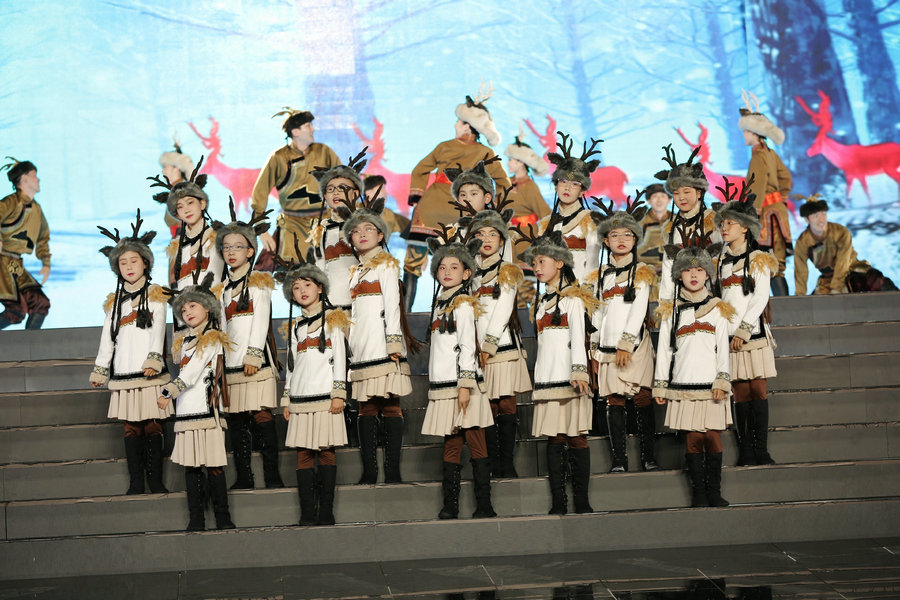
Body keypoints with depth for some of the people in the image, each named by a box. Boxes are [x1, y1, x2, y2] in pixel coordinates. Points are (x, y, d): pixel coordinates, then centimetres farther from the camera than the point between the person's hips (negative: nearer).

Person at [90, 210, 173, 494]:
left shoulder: (155, 295, 4)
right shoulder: (115, 300, 16)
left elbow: (157, 329, -7)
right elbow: (107, 337, 19)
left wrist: (154, 359, -20)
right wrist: (100, 369, 17)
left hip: (149, 372, -3)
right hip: (123, 372, 3)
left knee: (152, 426, -3)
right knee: (131, 427, 2)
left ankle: (155, 480, 4)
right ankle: (136, 482, 6)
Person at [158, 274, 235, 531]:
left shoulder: (212, 339, -3)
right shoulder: (184, 341, 20)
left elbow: (192, 372, -13)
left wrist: (169, 391, -20)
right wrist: (168, 392, 9)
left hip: (206, 408, -7)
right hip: (185, 411, 7)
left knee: (213, 465, -7)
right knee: (190, 466, 3)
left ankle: (222, 517, -3)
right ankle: (196, 519, 5)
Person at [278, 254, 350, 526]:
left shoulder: (332, 320, 8)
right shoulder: (295, 326, 19)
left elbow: (339, 358, 2)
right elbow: (290, 364, 19)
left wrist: (338, 394, -6)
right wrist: (286, 398, 14)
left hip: (324, 395, -4)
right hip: (300, 397, 4)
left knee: (325, 450, -6)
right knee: (303, 453, -1)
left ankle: (326, 511, -4)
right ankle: (307, 513, -1)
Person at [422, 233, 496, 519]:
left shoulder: (463, 304, -4)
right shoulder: (439, 303, 17)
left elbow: (467, 346, -11)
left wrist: (465, 384, -17)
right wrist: (434, 384, 17)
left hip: (462, 382, -7)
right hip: (442, 385, 7)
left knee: (475, 442, -6)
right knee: (451, 445, 7)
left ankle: (484, 506, -6)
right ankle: (450, 505, 8)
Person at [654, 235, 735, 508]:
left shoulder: (717, 310, 9)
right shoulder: (672, 312, 9)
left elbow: (723, 349, 5)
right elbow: (663, 350, 9)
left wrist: (722, 381, -4)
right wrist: (660, 385, 6)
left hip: (710, 384, 0)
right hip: (683, 384, 0)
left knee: (712, 436, -3)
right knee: (693, 438, -2)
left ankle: (714, 492, 5)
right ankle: (698, 493, 4)